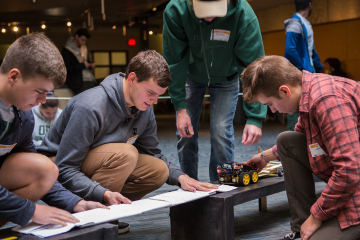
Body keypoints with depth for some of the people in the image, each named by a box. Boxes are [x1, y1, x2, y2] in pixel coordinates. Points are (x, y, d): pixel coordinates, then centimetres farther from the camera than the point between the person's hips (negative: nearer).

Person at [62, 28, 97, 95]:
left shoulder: (84, 49, 20)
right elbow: (66, 69, -12)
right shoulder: (66, 51, -3)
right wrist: (82, 65, -15)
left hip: (90, 80, 6)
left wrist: (91, 65, 8)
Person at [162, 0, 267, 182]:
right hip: (191, 74, 1)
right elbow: (174, 62, -25)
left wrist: (255, 118, -39)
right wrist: (180, 107, -29)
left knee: (221, 133, -10)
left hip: (226, 77, -1)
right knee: (185, 133, 0)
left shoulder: (244, 15, -35)